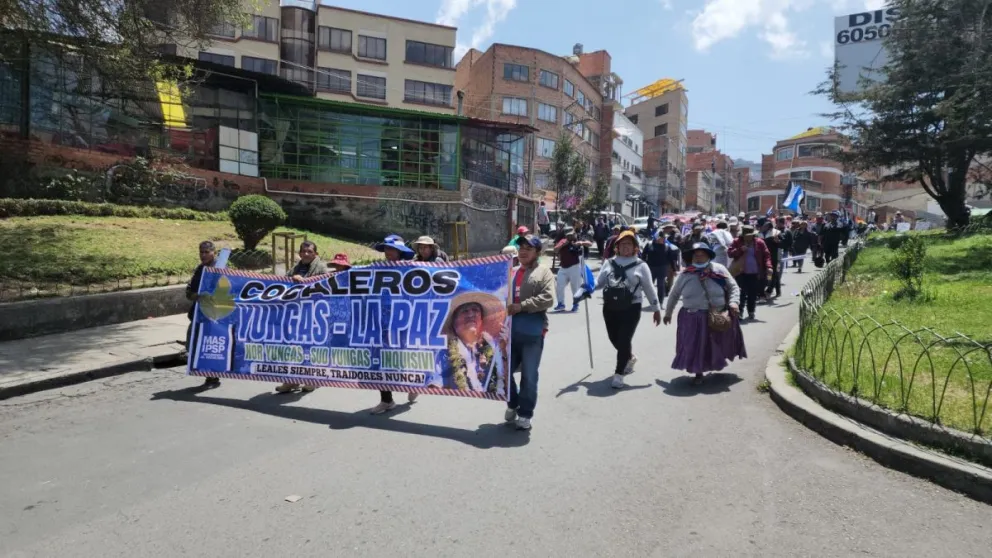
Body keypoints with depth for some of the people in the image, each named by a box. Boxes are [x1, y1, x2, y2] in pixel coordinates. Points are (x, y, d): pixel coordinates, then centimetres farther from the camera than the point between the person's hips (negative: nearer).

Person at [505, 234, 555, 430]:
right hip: (510, 331, 6)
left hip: (532, 332, -5)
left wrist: (521, 306, -19)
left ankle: (526, 413, 18)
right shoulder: (512, 272, 17)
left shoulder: (544, 272, -1)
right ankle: (513, 404, 34)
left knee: (529, 375, 4)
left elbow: (548, 299, -15)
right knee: (505, 371, 12)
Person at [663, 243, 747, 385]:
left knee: (717, 346, 15)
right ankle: (698, 373, 16)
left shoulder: (719, 270, -3)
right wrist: (668, 313, 14)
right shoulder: (685, 274, -3)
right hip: (693, 318, -1)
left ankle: (717, 365, 44)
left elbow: (733, 287, 4)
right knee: (695, 346, -2)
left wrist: (734, 302, -13)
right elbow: (674, 294, 8)